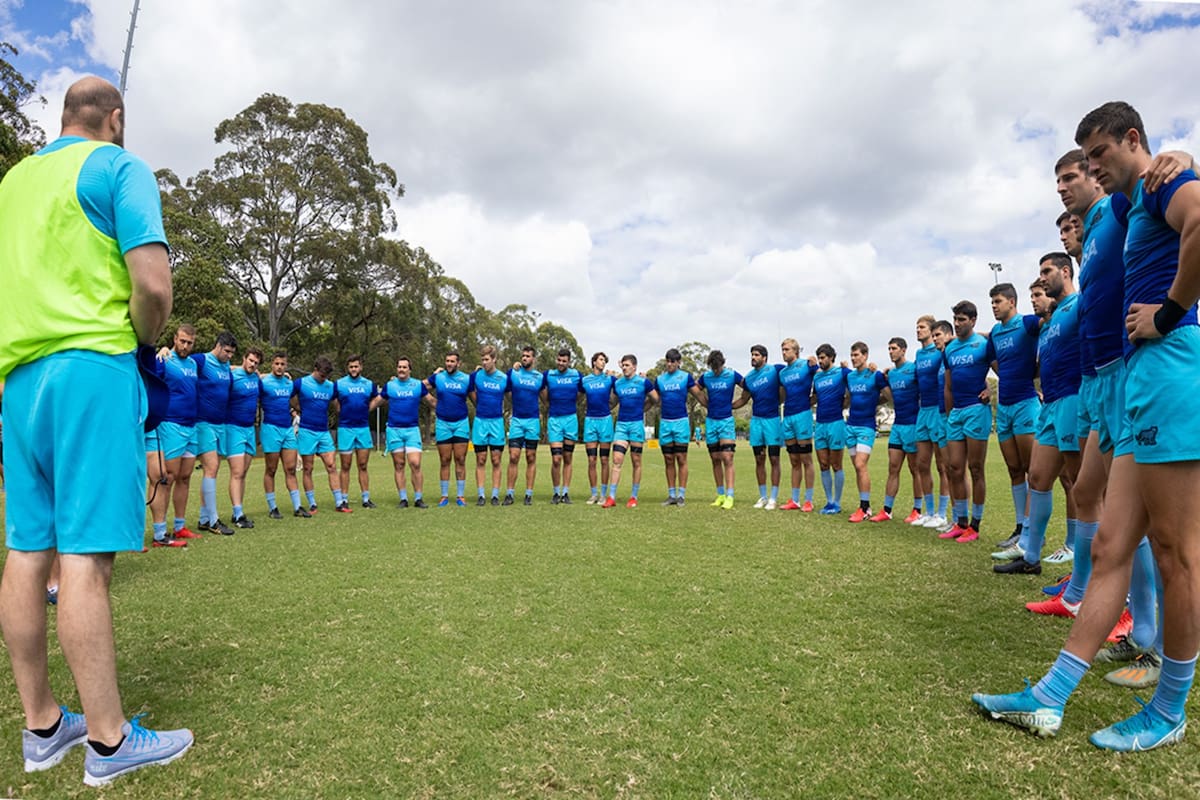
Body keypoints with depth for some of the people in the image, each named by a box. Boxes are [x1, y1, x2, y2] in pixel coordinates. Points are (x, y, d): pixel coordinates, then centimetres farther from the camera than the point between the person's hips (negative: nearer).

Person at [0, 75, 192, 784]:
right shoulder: (119, 167, 0)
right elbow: (154, 285, -14)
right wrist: (145, 340, 4)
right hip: (92, 367, -8)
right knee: (86, 554, -9)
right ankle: (109, 741, 0)